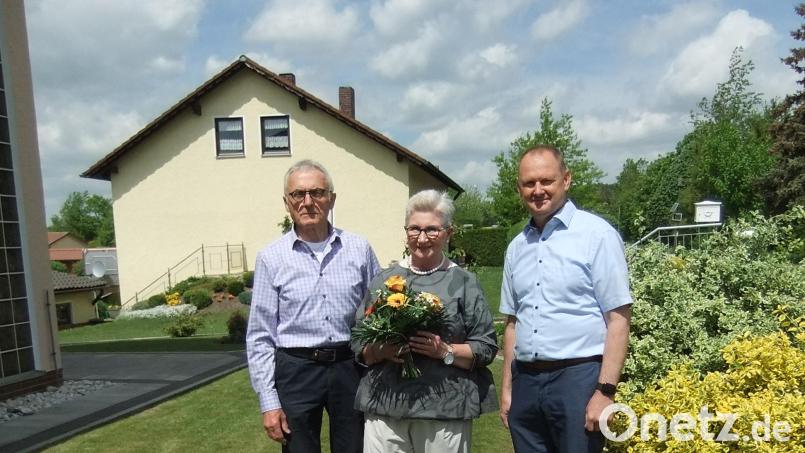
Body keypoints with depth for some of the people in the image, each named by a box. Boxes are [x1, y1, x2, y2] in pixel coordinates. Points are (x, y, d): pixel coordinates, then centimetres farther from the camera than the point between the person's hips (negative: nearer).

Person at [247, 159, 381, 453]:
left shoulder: (359, 249, 1)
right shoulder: (271, 258, -2)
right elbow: (260, 337, 0)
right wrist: (269, 403, -3)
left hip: (351, 367, 1)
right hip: (296, 371, -1)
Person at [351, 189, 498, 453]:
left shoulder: (464, 282, 3)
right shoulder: (383, 281, 10)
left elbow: (486, 347, 1)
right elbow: (358, 344, 11)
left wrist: (446, 351, -13)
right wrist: (380, 351, -8)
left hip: (445, 411, -2)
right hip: (385, 407, 2)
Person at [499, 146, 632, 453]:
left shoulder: (596, 235, -7)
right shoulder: (517, 247, 11)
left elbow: (618, 319, -9)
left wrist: (605, 392, -13)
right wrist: (507, 388, 13)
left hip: (577, 378, -5)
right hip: (525, 382, 5)